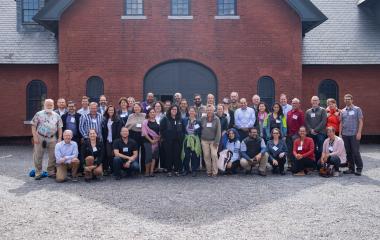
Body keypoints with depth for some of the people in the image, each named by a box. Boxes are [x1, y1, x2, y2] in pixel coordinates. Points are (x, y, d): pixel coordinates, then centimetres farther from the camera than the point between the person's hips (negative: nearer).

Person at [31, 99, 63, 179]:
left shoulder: (56, 116, 9)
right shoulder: (39, 114, 1)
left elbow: (59, 128, 10)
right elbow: (33, 126, -1)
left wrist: (59, 138, 2)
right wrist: (35, 137, -9)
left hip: (52, 139, 2)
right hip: (40, 138, -2)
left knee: (53, 156, 5)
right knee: (38, 156, 2)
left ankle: (51, 172, 19)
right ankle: (38, 173, 13)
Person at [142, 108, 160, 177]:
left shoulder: (157, 122, 10)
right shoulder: (145, 122, -1)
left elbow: (160, 132, 13)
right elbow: (144, 133, -6)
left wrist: (157, 139, -2)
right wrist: (151, 140, -11)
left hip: (156, 141, 4)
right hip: (148, 141, -4)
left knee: (154, 156, 1)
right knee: (148, 156, -9)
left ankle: (152, 171, 4)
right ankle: (147, 171, 2)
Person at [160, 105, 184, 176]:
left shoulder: (179, 119, 10)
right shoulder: (165, 119, 0)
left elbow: (182, 129, 15)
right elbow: (161, 129, -1)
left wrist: (181, 137, 5)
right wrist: (163, 138, -5)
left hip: (177, 140, 3)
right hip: (168, 141, -2)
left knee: (177, 155, 2)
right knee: (169, 155, 1)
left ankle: (176, 170, 11)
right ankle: (169, 171, 8)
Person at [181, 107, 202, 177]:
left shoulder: (198, 122, 2)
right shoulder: (184, 120, 7)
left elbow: (200, 132, 3)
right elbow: (182, 130, 8)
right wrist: (184, 135, -3)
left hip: (195, 141, -1)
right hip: (187, 140, 1)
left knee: (194, 155, 1)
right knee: (186, 155, 0)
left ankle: (194, 170, 10)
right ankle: (186, 170, 14)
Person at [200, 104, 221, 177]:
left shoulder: (216, 119, -3)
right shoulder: (203, 118, 4)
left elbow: (218, 131, -4)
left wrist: (217, 141, -10)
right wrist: (200, 139, 7)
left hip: (213, 141, -2)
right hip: (204, 140, 2)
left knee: (214, 155, -10)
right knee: (206, 156, 2)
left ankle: (214, 172, -2)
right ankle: (208, 171, 11)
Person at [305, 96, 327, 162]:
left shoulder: (322, 110, 5)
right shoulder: (308, 111, 16)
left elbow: (323, 122, -6)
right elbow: (306, 122, 10)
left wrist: (316, 130, -11)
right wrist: (311, 130, -6)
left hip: (320, 133, -3)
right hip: (311, 134, 4)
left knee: (320, 150, -9)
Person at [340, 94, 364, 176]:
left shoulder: (357, 109, 1)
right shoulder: (343, 111, 12)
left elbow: (360, 122, -3)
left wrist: (359, 133, -11)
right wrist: (340, 133, 8)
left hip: (354, 134, -4)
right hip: (345, 135, 4)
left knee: (355, 152, -5)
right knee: (348, 152, 8)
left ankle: (359, 168, 5)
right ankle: (351, 168, 16)